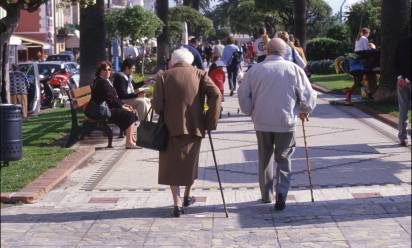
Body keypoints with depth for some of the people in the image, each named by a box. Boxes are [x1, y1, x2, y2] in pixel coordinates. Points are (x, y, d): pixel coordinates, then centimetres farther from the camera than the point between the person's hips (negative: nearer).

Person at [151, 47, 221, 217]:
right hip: (195, 127, 2)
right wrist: (210, 122, -6)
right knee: (190, 162, 20)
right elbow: (216, 94, -11)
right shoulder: (199, 74, 2)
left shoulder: (164, 77, -2)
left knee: (172, 165, 6)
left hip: (171, 127, -2)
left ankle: (177, 204, -2)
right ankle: (187, 197, 36)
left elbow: (157, 105, -8)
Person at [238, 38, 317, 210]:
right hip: (286, 121, -1)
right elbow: (308, 95, -3)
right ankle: (281, 192, -10)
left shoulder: (255, 70, -2)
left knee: (264, 158, 17)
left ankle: (266, 194, 24)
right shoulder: (294, 69, -5)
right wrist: (304, 111, 16)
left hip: (262, 121, 1)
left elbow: (243, 94, 1)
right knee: (283, 158, 9)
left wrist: (250, 112, 18)